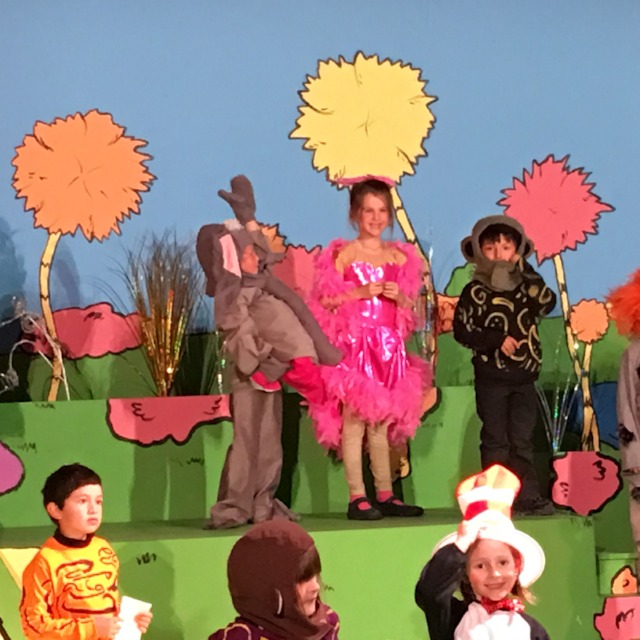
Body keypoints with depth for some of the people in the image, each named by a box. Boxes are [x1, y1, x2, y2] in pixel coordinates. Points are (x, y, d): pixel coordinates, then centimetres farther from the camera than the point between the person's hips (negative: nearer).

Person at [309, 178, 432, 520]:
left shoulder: (399, 257, 11)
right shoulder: (343, 254, -2)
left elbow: (409, 308, 16)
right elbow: (325, 301, -8)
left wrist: (400, 297, -5)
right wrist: (360, 292, -16)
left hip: (389, 346, 4)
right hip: (354, 345, -4)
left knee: (382, 422, 9)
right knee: (354, 419, -6)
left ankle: (385, 495, 13)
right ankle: (357, 498, -4)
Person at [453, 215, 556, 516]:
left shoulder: (526, 287, 8)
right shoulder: (475, 292, -4)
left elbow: (548, 302, -10)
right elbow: (461, 330, -7)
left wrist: (527, 273, -13)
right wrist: (497, 340, -16)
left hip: (524, 377, 4)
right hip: (491, 376, -4)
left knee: (522, 440, 8)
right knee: (496, 440, 1)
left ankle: (528, 497, 10)